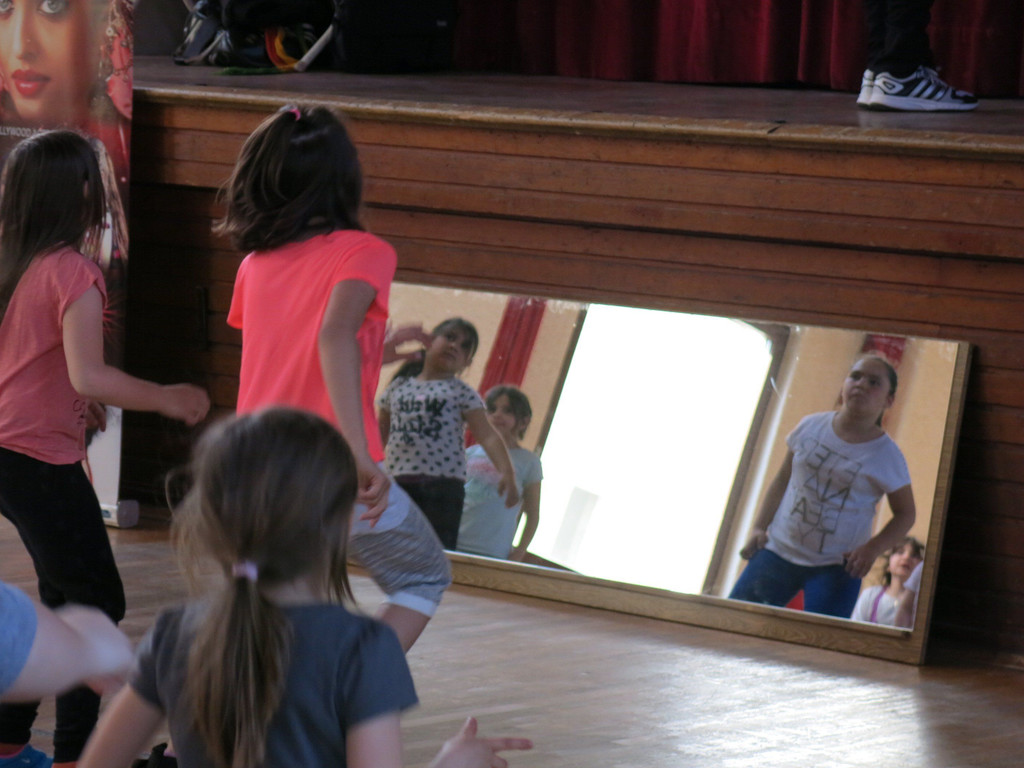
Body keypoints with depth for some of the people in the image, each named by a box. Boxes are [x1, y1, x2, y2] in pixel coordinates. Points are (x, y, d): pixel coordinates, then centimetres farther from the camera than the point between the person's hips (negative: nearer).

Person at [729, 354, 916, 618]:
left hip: (835, 568, -4)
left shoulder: (887, 456, -7)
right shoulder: (811, 426, 2)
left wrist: (872, 549, -15)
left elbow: (905, 514, 1)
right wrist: (759, 527, 3)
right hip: (779, 550, 4)